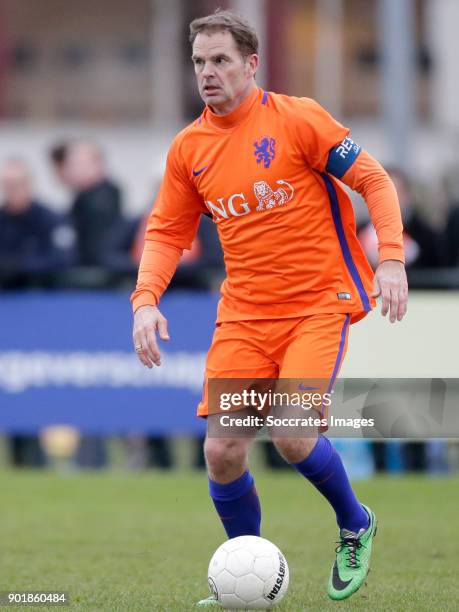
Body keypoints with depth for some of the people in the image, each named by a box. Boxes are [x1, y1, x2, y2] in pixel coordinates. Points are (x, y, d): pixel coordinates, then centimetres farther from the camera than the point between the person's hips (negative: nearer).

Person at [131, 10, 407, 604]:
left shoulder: (295, 118, -8)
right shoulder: (188, 148, 5)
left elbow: (374, 180, -5)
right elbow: (167, 232, 13)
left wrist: (391, 259, -17)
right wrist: (145, 299, -3)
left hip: (320, 303, -4)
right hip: (243, 315, 4)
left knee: (293, 436, -21)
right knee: (222, 452, -6)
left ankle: (355, 527, 10)